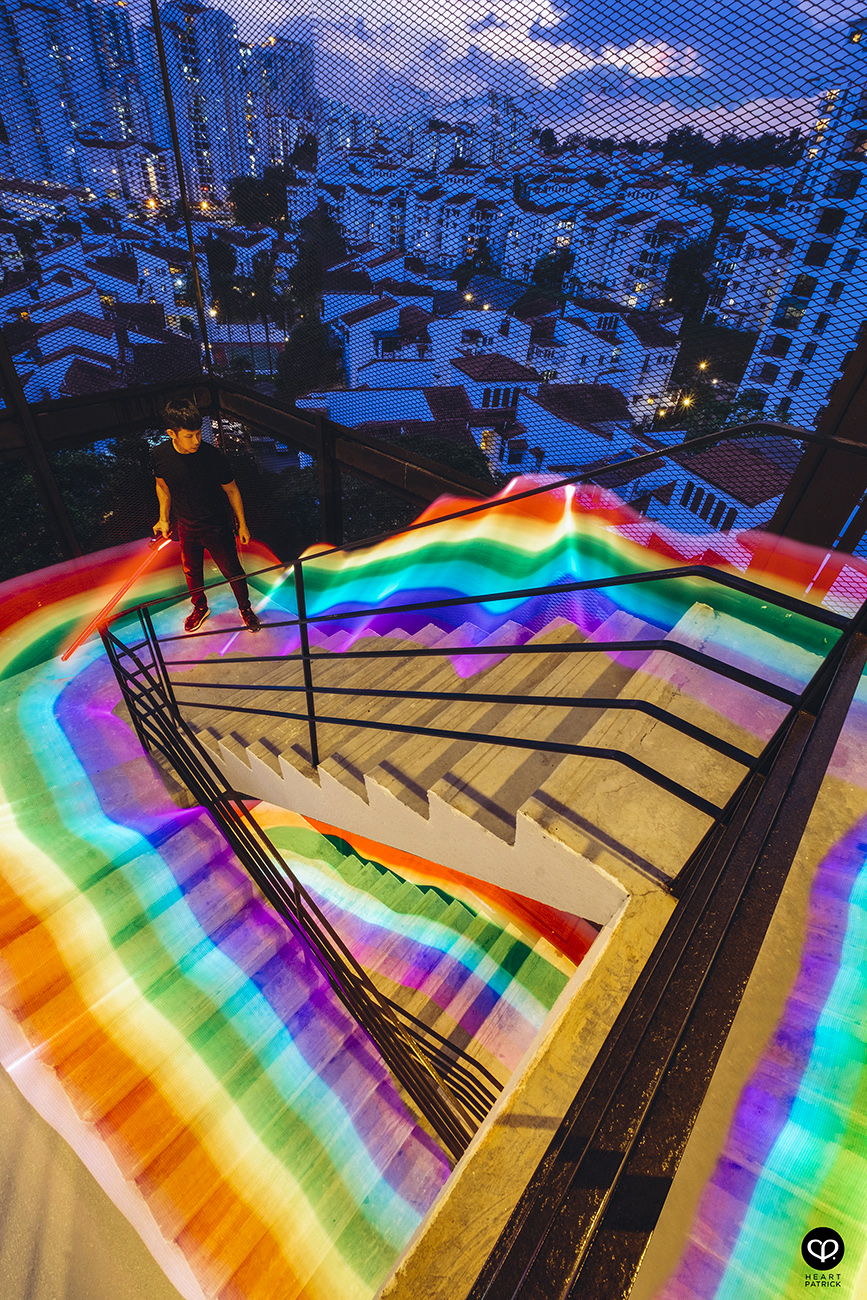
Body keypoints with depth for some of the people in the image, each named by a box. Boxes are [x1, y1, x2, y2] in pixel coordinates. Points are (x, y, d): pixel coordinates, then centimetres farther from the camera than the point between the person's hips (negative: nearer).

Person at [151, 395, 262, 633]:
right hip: (186, 528, 3)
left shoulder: (213, 457, -24)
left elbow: (231, 490, -10)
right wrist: (164, 519, 7)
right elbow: (162, 486, 5)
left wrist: (242, 524, -3)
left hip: (218, 528, -3)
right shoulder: (159, 456, -15)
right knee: (191, 571, 22)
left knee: (232, 572, 11)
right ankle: (200, 608, 48)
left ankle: (245, 608, 38)